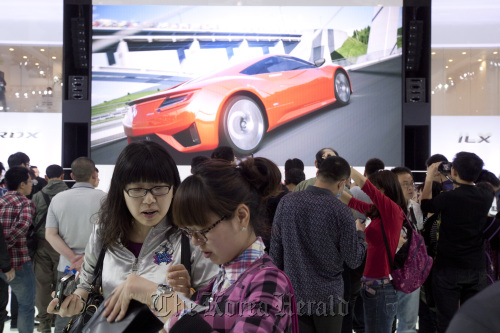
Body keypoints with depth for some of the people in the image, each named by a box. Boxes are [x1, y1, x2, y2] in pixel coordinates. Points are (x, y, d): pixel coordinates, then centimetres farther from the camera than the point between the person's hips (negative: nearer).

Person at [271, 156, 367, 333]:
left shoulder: (287, 202, -5)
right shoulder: (340, 211, -15)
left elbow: (275, 250, 0)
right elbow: (354, 261, -8)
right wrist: (360, 233, 10)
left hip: (294, 294, 2)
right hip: (328, 297, -2)